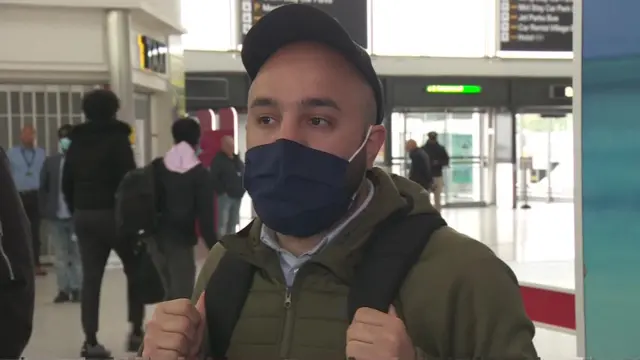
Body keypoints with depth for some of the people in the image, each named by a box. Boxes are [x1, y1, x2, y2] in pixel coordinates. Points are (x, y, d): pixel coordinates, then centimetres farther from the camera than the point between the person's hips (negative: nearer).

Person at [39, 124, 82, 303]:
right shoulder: (50, 162, 6)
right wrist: (45, 211, 1)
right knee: (60, 255, 8)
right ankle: (63, 290, 15)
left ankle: (77, 289, 13)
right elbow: (43, 188, 7)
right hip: (56, 216, 3)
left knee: (77, 254, 5)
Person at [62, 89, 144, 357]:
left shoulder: (76, 141, 12)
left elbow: (66, 182, 12)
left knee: (90, 277, 5)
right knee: (135, 270, 10)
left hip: (84, 215, 5)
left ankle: (91, 340, 2)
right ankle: (136, 330, 7)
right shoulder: (117, 138, -7)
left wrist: (76, 211, 17)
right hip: (113, 213, -5)